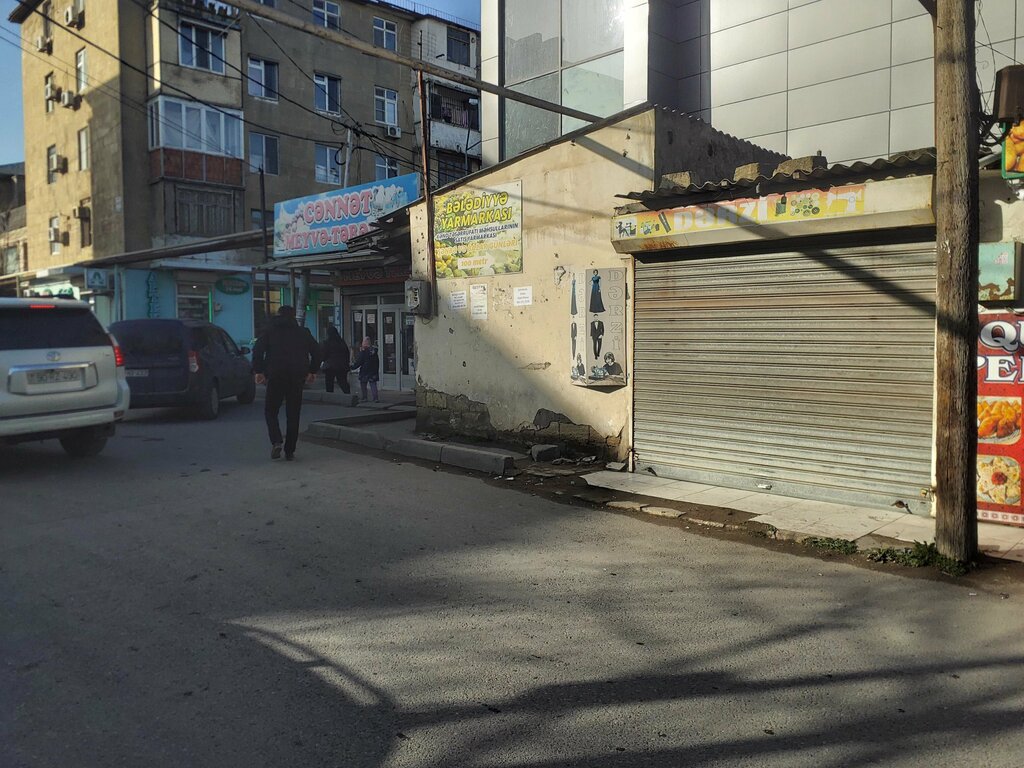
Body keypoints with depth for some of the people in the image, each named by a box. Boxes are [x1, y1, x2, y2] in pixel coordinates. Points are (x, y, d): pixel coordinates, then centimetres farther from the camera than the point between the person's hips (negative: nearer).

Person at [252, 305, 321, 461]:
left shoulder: (270, 330, 6)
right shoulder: (302, 332, 11)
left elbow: (258, 350, -6)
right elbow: (316, 350, 8)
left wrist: (258, 371, -2)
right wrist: (312, 371, 16)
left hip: (276, 377, -2)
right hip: (297, 378, 2)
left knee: (270, 411, 10)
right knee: (293, 415, 8)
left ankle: (276, 441, -12)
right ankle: (290, 451, 7)